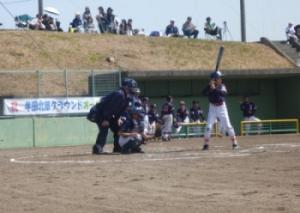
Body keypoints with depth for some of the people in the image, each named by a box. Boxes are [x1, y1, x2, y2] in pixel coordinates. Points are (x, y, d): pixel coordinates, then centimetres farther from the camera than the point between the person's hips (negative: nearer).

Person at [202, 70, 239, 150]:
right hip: (212, 108, 0)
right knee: (209, 126, -7)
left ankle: (235, 143, 7)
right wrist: (210, 86, -29)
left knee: (228, 126, -2)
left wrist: (215, 88, -34)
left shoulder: (222, 86, -3)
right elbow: (204, 93, -20)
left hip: (221, 107, 0)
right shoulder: (210, 87, -3)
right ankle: (206, 144, 0)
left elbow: (223, 93, -24)